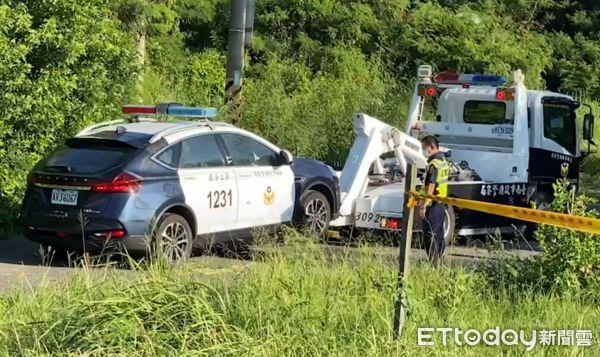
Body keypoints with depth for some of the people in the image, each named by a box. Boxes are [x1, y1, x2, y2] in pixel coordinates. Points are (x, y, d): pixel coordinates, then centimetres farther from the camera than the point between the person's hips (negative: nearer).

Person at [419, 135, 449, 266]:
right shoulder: (443, 161, 13)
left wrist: (424, 205, -22)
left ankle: (434, 263, -7)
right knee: (439, 232, 15)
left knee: (430, 234, -6)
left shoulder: (434, 163, -17)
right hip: (441, 202, 10)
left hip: (433, 204, -10)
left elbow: (431, 186, -22)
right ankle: (440, 259, 22)